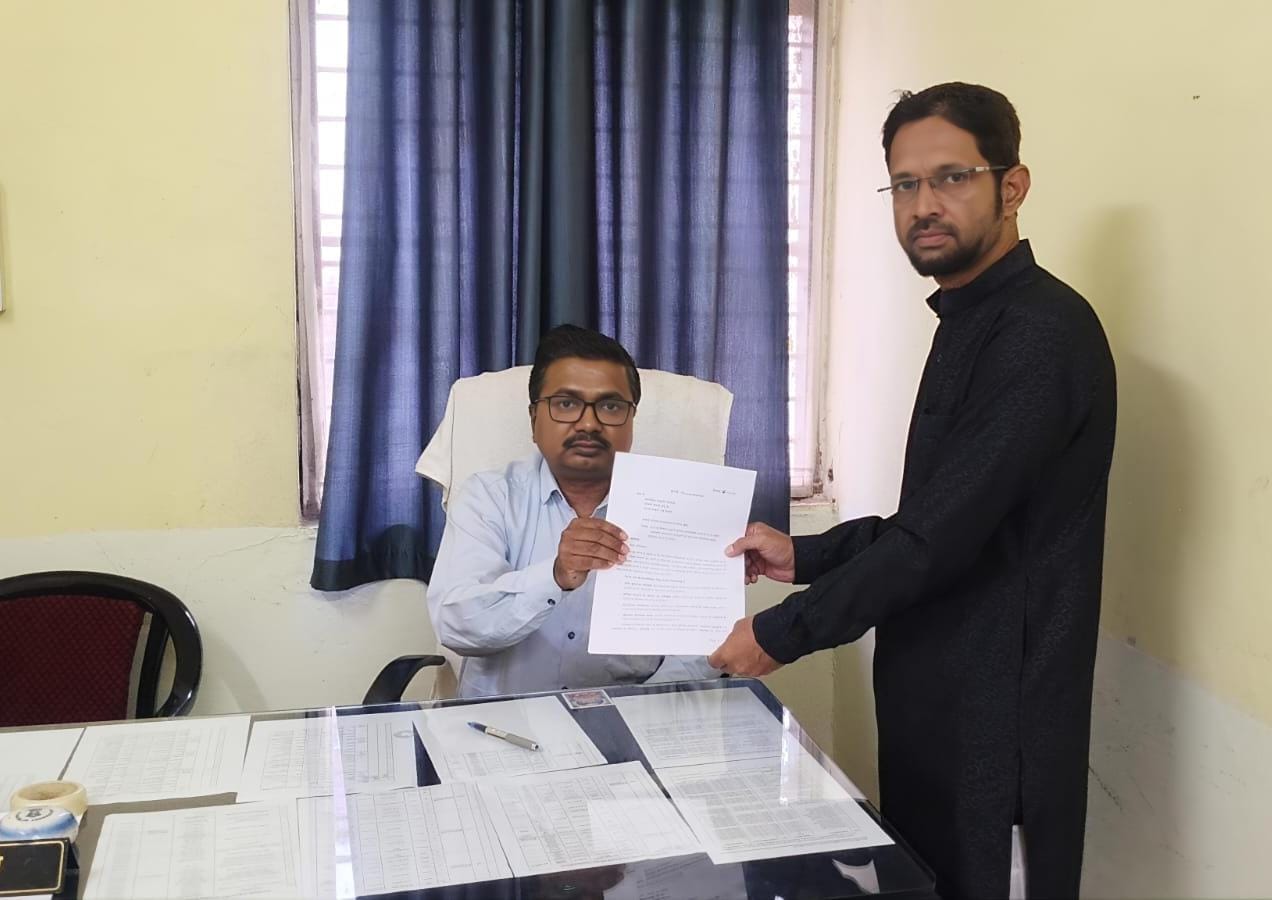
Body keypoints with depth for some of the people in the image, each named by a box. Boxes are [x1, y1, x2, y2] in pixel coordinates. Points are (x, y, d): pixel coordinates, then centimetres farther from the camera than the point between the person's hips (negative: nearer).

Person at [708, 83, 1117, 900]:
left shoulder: (1043, 333, -19)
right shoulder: (971, 323, 12)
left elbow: (946, 533, -24)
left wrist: (781, 633, -16)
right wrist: (807, 556, 7)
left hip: (996, 710, -9)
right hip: (939, 695, 9)